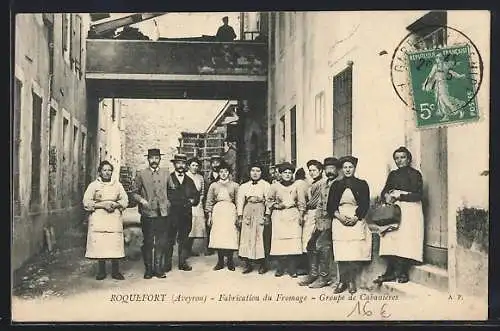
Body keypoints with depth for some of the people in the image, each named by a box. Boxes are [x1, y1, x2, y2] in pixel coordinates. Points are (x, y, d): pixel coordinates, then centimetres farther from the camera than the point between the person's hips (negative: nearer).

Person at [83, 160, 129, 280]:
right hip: (98, 220, -1)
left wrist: (115, 204, -8)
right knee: (99, 244, -5)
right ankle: (101, 271, 8)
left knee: (115, 245, -5)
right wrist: (103, 205, -11)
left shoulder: (117, 185, 12)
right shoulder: (93, 185, 5)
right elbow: (86, 203, -1)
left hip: (114, 219, 1)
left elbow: (125, 200, 12)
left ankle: (115, 271, 4)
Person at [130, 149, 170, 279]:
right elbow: (134, 192, 6)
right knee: (148, 243, 2)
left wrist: (168, 203, 6)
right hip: (147, 213, -2)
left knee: (161, 243, 3)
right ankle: (148, 269, 11)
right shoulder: (141, 174, 4)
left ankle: (158, 268, 11)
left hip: (162, 213, 2)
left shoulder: (166, 174, 12)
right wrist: (141, 200, -11)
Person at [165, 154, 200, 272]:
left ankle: (183, 262, 15)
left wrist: (192, 201, -4)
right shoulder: (168, 179, 0)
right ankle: (167, 264, 5)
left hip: (186, 214, 4)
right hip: (171, 214, -4)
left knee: (184, 239, 7)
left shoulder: (189, 180, 16)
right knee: (169, 239, -2)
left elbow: (196, 195, 16)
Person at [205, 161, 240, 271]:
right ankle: (220, 261, 7)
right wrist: (209, 216, 4)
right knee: (218, 236, -1)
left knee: (230, 236, -6)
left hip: (230, 211, -1)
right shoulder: (213, 185, 11)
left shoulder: (234, 185, 8)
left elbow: (238, 202, 6)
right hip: (217, 211, 1)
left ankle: (230, 261, 5)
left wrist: (238, 216, -1)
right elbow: (209, 202, 11)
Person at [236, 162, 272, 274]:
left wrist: (267, 215, -11)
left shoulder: (266, 185, 6)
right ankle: (247, 264, 2)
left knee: (260, 236, -6)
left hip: (260, 212, -3)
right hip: (248, 213, 3)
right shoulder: (244, 186, 15)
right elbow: (240, 202, 9)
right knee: (246, 237, -2)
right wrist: (240, 216, 0)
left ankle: (262, 264, 0)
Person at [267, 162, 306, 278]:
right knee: (279, 241, -5)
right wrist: (276, 205, -4)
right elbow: (269, 201, 14)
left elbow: (301, 203, 10)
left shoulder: (296, 187, 9)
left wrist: (301, 216, 1)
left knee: (294, 241, -8)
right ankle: (280, 269, 5)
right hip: (279, 216, 0)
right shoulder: (275, 186, 8)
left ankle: (292, 270, -2)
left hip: (293, 216, 0)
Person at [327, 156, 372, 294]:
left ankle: (352, 282, -2)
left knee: (355, 252, -8)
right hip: (340, 222, 1)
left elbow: (365, 205, 3)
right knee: (341, 252, -5)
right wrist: (339, 216, -9)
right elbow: (330, 206, 9)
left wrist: (355, 218, -11)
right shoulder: (336, 185, 14)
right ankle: (342, 281, -1)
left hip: (357, 222, -1)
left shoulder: (362, 184, 9)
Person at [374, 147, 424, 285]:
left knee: (406, 240, -12)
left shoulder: (415, 174, 4)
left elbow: (418, 195, -6)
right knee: (390, 239, -7)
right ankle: (390, 272, -7)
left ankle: (402, 273, -8)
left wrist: (399, 195, -12)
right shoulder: (392, 174, 20)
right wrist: (387, 196, -7)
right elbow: (384, 191, 16)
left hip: (409, 210, -4)